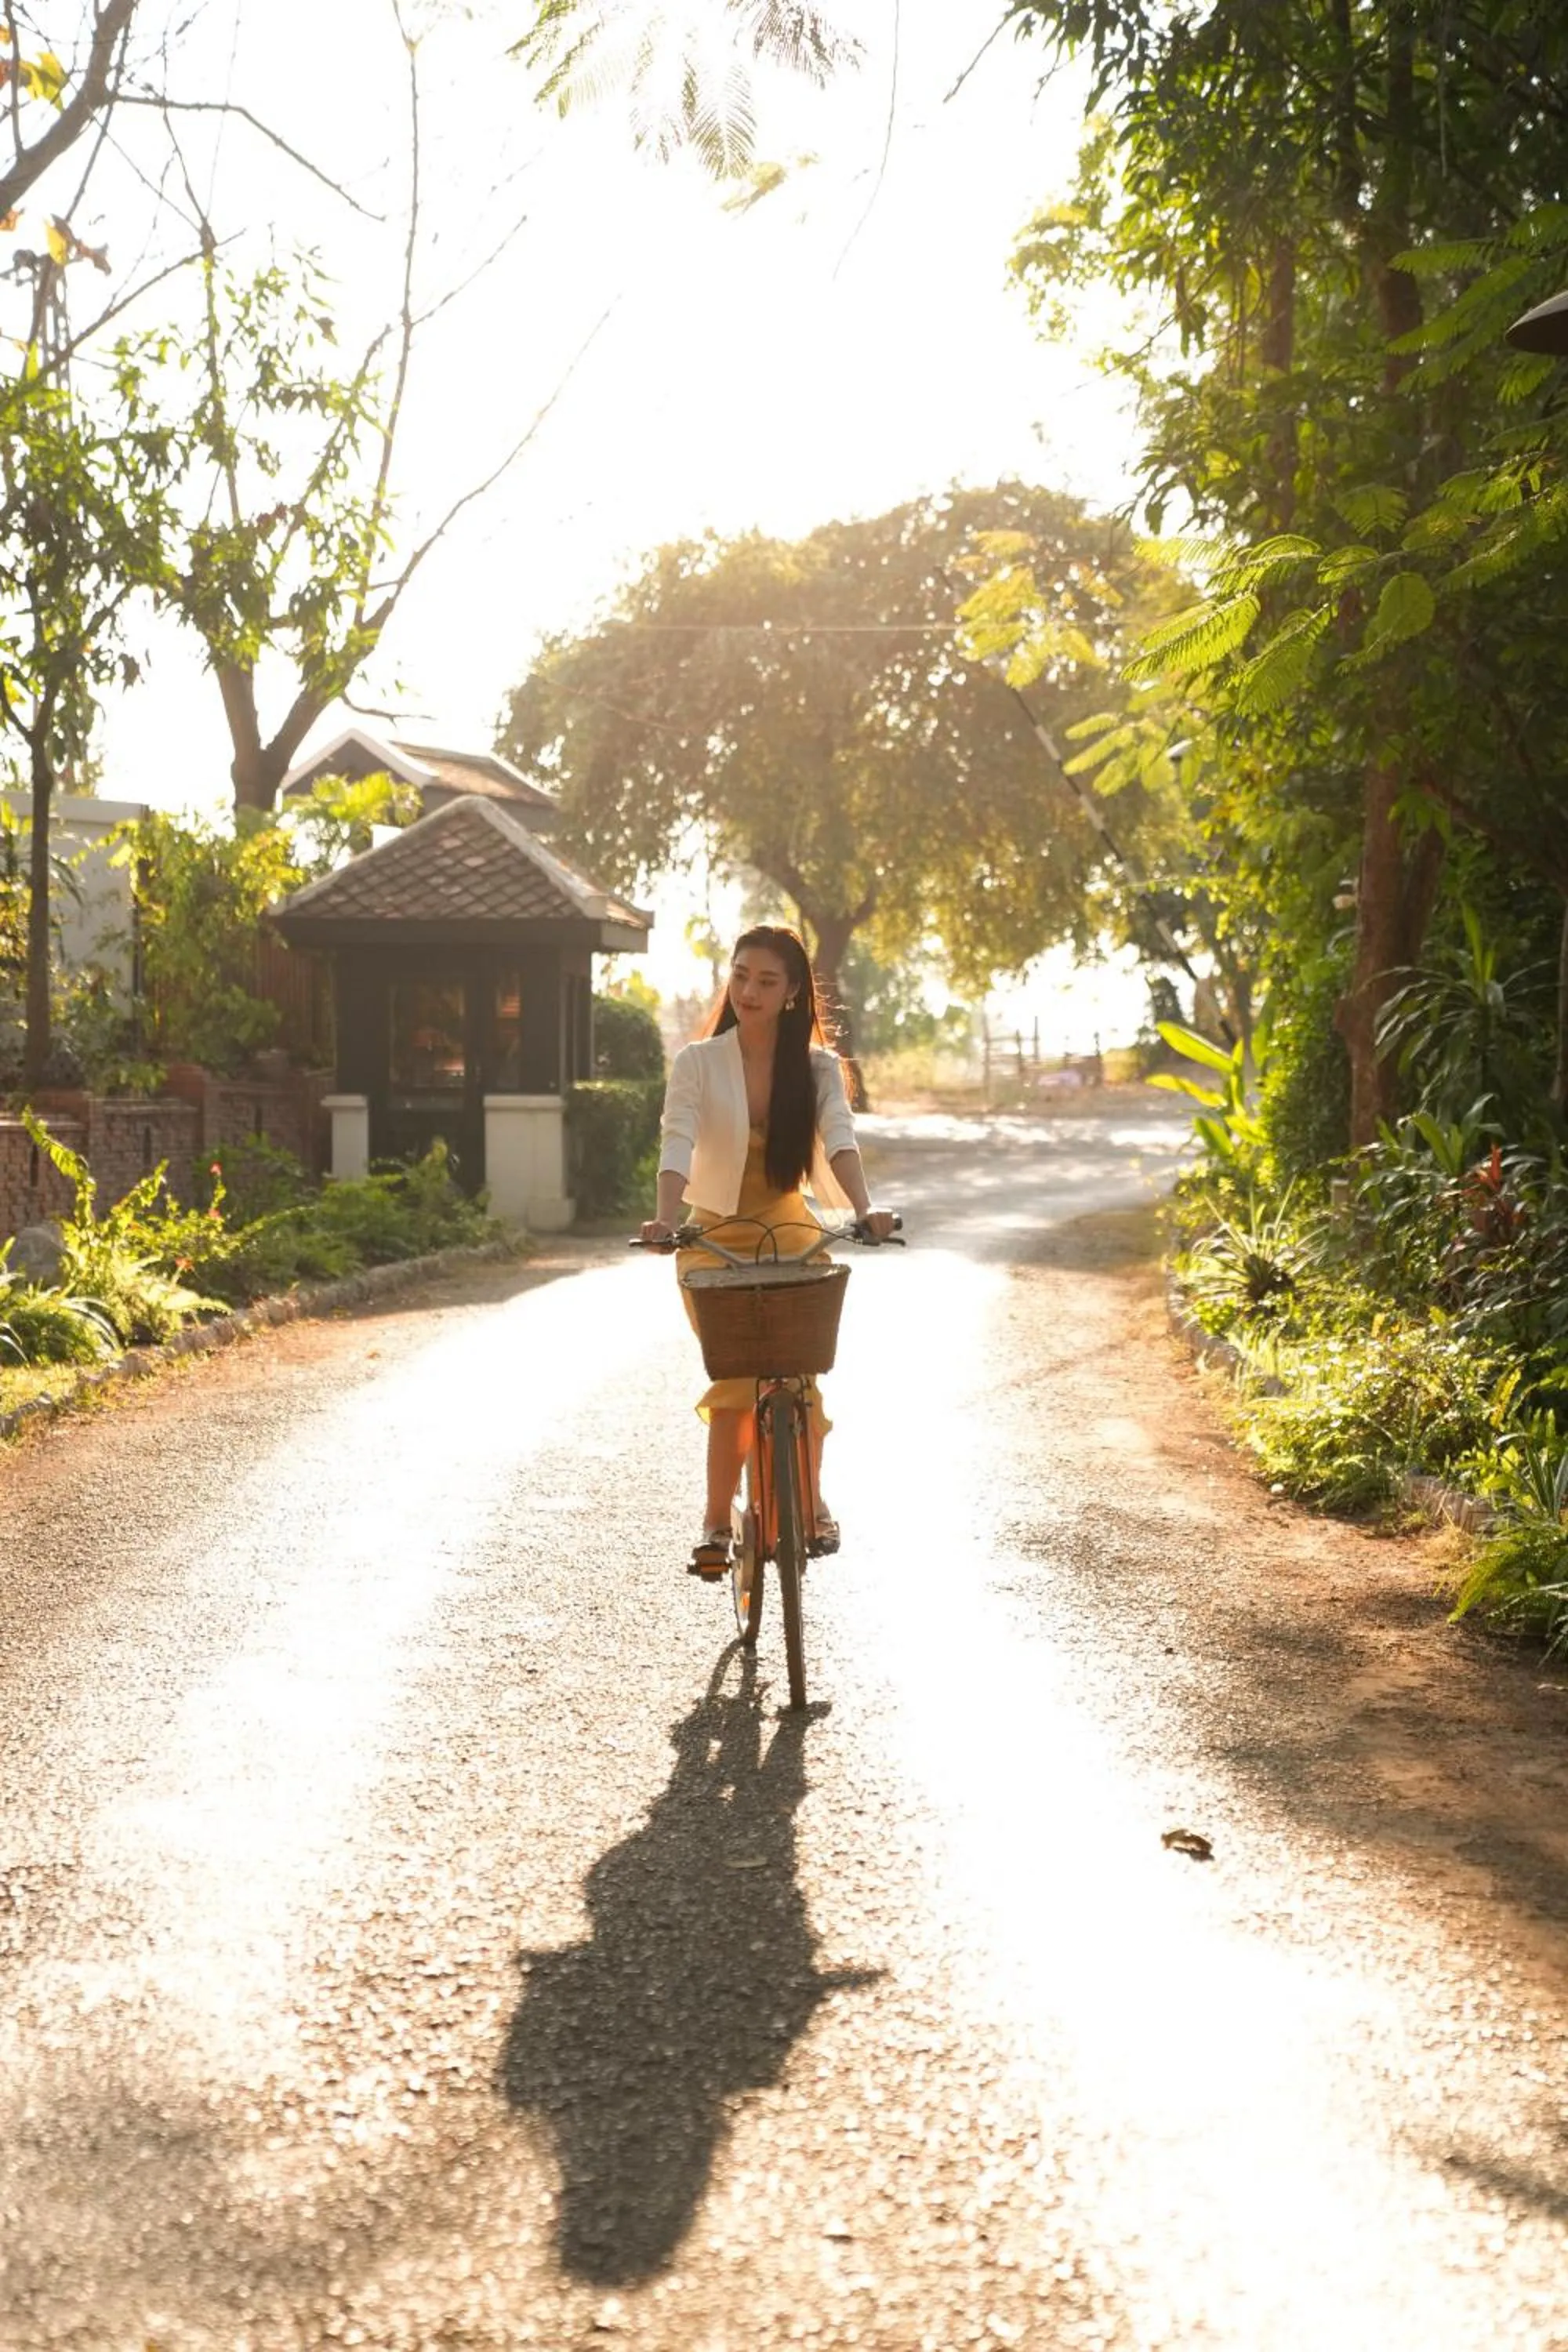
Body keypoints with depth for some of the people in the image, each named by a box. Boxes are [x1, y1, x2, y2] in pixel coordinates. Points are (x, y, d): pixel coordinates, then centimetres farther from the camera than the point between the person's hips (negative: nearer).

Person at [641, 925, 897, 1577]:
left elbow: (838, 1138, -18)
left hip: (790, 1234, 1)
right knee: (734, 1383, -11)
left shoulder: (816, 1067, -2)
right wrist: (666, 1217, -38)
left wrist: (863, 1209, -36)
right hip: (714, 1237, -1)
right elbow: (677, 1142, -20)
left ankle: (809, 1501, 16)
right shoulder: (697, 1062, -7)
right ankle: (716, 1522, 3)